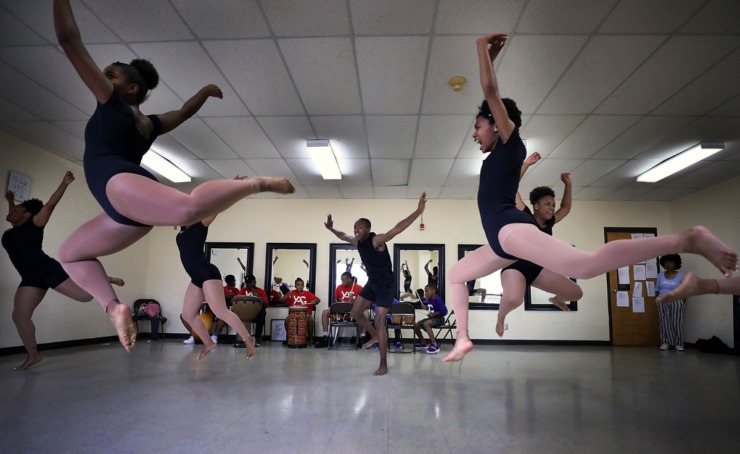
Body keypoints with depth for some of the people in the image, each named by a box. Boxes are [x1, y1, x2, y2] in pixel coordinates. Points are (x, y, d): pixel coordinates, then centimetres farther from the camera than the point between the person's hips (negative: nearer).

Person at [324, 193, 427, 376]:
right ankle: (374, 336, 38)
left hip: (386, 284, -8)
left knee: (379, 322, -11)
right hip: (372, 282, 8)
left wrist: (418, 212, -48)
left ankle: (383, 366, -2)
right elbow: (343, 236, 24)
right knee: (356, 312, 14)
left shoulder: (377, 240, -24)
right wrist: (331, 229, 27)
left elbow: (398, 228, -38)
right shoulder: (357, 242, -1)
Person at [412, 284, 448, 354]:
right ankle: (422, 343, 22)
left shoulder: (438, 299, -20)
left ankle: (434, 345, -32)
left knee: (426, 324, -35)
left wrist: (433, 313, -24)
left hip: (439, 319, -9)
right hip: (431, 318, 9)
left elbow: (444, 311, -22)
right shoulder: (428, 299, 3)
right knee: (416, 325, 2)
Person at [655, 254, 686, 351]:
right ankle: (665, 342, 7)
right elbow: (657, 289, 10)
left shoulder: (680, 275, 0)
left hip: (676, 302, -2)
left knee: (677, 322, -2)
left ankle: (678, 343, 6)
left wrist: (682, 302, -5)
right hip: (662, 302, 2)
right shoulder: (660, 275, 6)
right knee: (664, 322, 2)